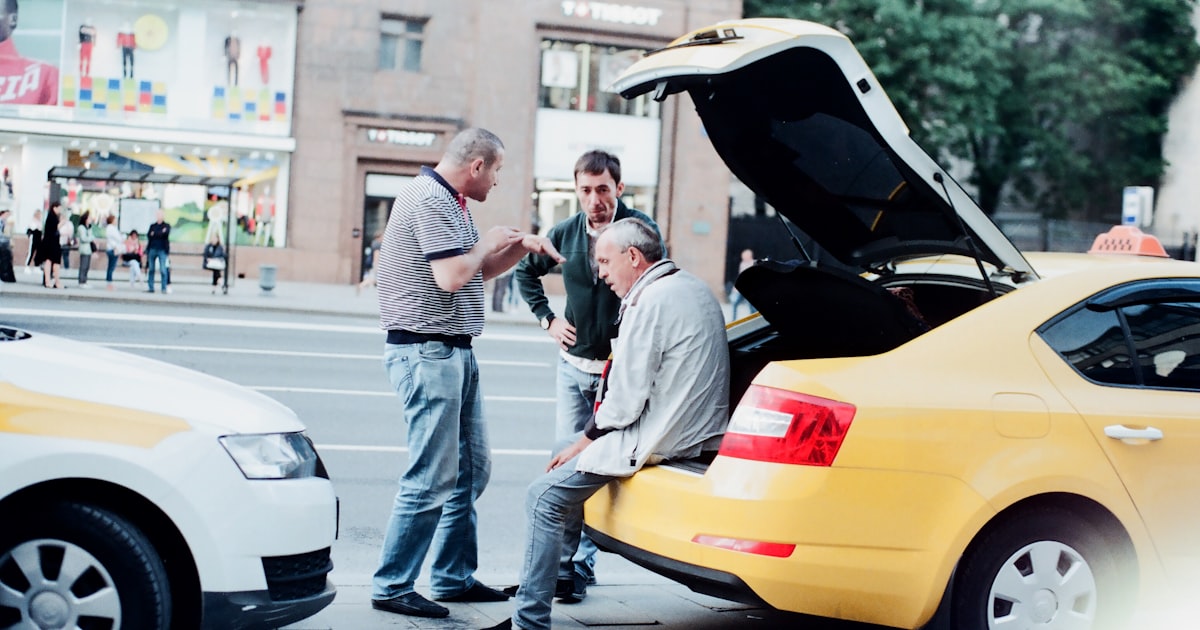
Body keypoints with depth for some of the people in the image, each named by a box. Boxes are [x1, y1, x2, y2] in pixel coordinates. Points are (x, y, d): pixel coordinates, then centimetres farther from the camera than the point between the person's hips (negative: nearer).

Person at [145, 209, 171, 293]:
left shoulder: (167, 226, 7)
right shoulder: (152, 226, 17)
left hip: (162, 249, -4)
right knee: (151, 269, 3)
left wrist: (154, 234, -4)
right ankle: (150, 287, 7)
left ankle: (165, 288, -9)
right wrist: (160, 233, -7)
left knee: (163, 269, -10)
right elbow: (148, 235, 2)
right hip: (152, 249, 4)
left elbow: (165, 234, -11)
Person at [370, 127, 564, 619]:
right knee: (432, 480, -8)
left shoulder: (451, 202, 18)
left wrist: (520, 246, 11)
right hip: (427, 352, -11)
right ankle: (391, 587, 1)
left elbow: (479, 273, 26)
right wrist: (488, 243, -6)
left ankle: (453, 577, 23)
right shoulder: (429, 198, -14)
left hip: (455, 352, 11)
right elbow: (452, 276, -23)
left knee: (471, 471, 14)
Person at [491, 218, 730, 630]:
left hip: (658, 441, -10)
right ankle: (560, 575, 31)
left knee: (545, 497, -5)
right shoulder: (695, 289, 12)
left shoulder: (650, 302, -18)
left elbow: (626, 400, -19)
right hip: (697, 431, 10)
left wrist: (586, 439, -4)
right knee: (573, 462, 27)